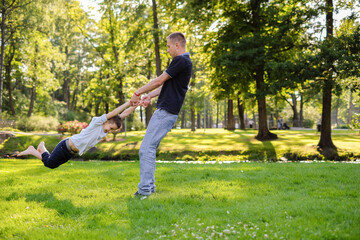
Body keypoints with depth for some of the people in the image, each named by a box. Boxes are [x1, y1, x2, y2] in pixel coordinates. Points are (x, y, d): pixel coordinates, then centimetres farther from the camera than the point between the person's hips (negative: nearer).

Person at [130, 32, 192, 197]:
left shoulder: (181, 61, -11)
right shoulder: (184, 62, 21)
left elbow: (160, 80, -10)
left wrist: (138, 93, -2)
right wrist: (149, 96, 10)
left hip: (166, 112, -10)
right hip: (163, 111, 10)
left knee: (147, 148, -13)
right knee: (146, 149, 12)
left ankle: (145, 190, -13)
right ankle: (148, 186, 16)